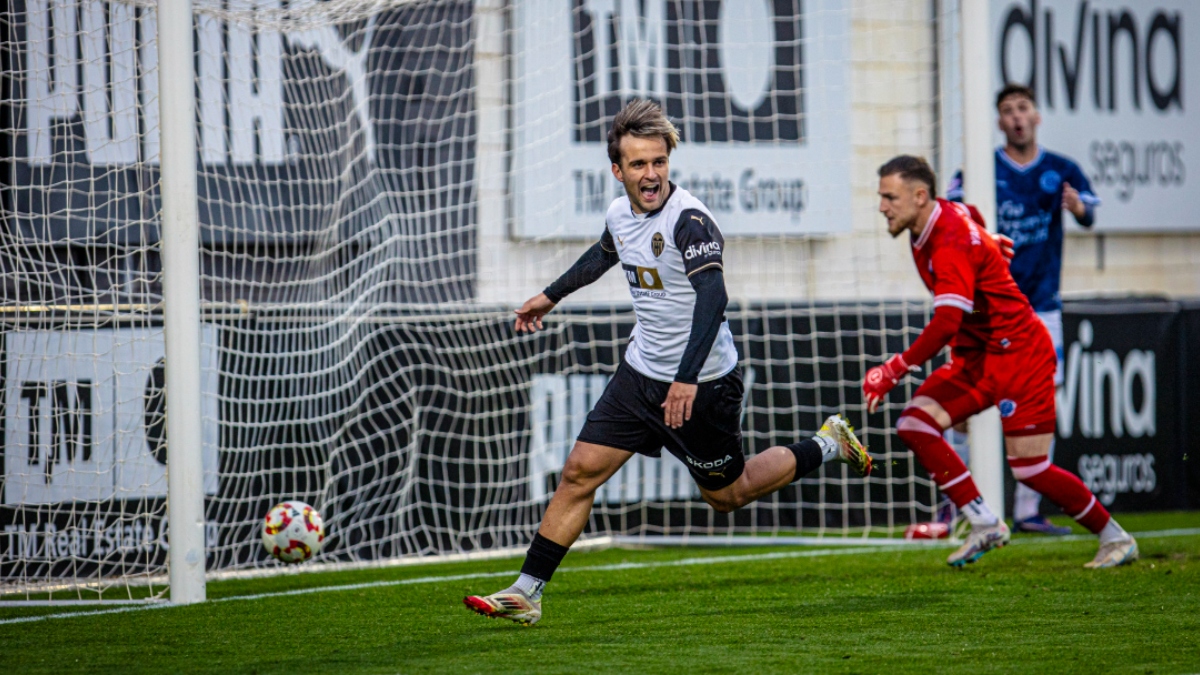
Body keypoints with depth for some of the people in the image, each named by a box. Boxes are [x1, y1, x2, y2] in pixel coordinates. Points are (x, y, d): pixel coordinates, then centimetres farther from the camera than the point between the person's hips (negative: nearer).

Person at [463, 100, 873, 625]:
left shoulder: (689, 220, -23)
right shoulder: (620, 214, 1)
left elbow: (713, 297, -35)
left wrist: (688, 378, -45)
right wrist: (553, 296, 39)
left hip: (703, 385, -6)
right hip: (641, 374, 6)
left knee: (726, 495, 10)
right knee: (580, 470, -2)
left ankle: (827, 446, 31)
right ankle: (526, 593, 2)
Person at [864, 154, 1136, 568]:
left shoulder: (953, 244, -25)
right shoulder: (928, 227, 2)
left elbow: (946, 324, -34)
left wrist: (893, 371, -31)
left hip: (1018, 352, -9)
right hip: (976, 356, 9)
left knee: (1030, 469, -9)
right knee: (915, 424, -9)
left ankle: (1115, 538, 9)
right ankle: (984, 525, -5)